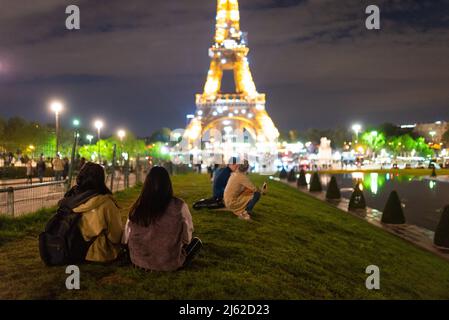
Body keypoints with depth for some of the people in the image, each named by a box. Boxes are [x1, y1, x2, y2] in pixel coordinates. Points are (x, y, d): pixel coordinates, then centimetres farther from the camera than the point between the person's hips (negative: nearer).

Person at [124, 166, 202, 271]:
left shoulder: (137, 207, -10)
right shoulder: (179, 206, -18)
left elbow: (126, 239, 2)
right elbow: (187, 239, -6)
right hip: (168, 263, -4)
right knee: (196, 242, 19)